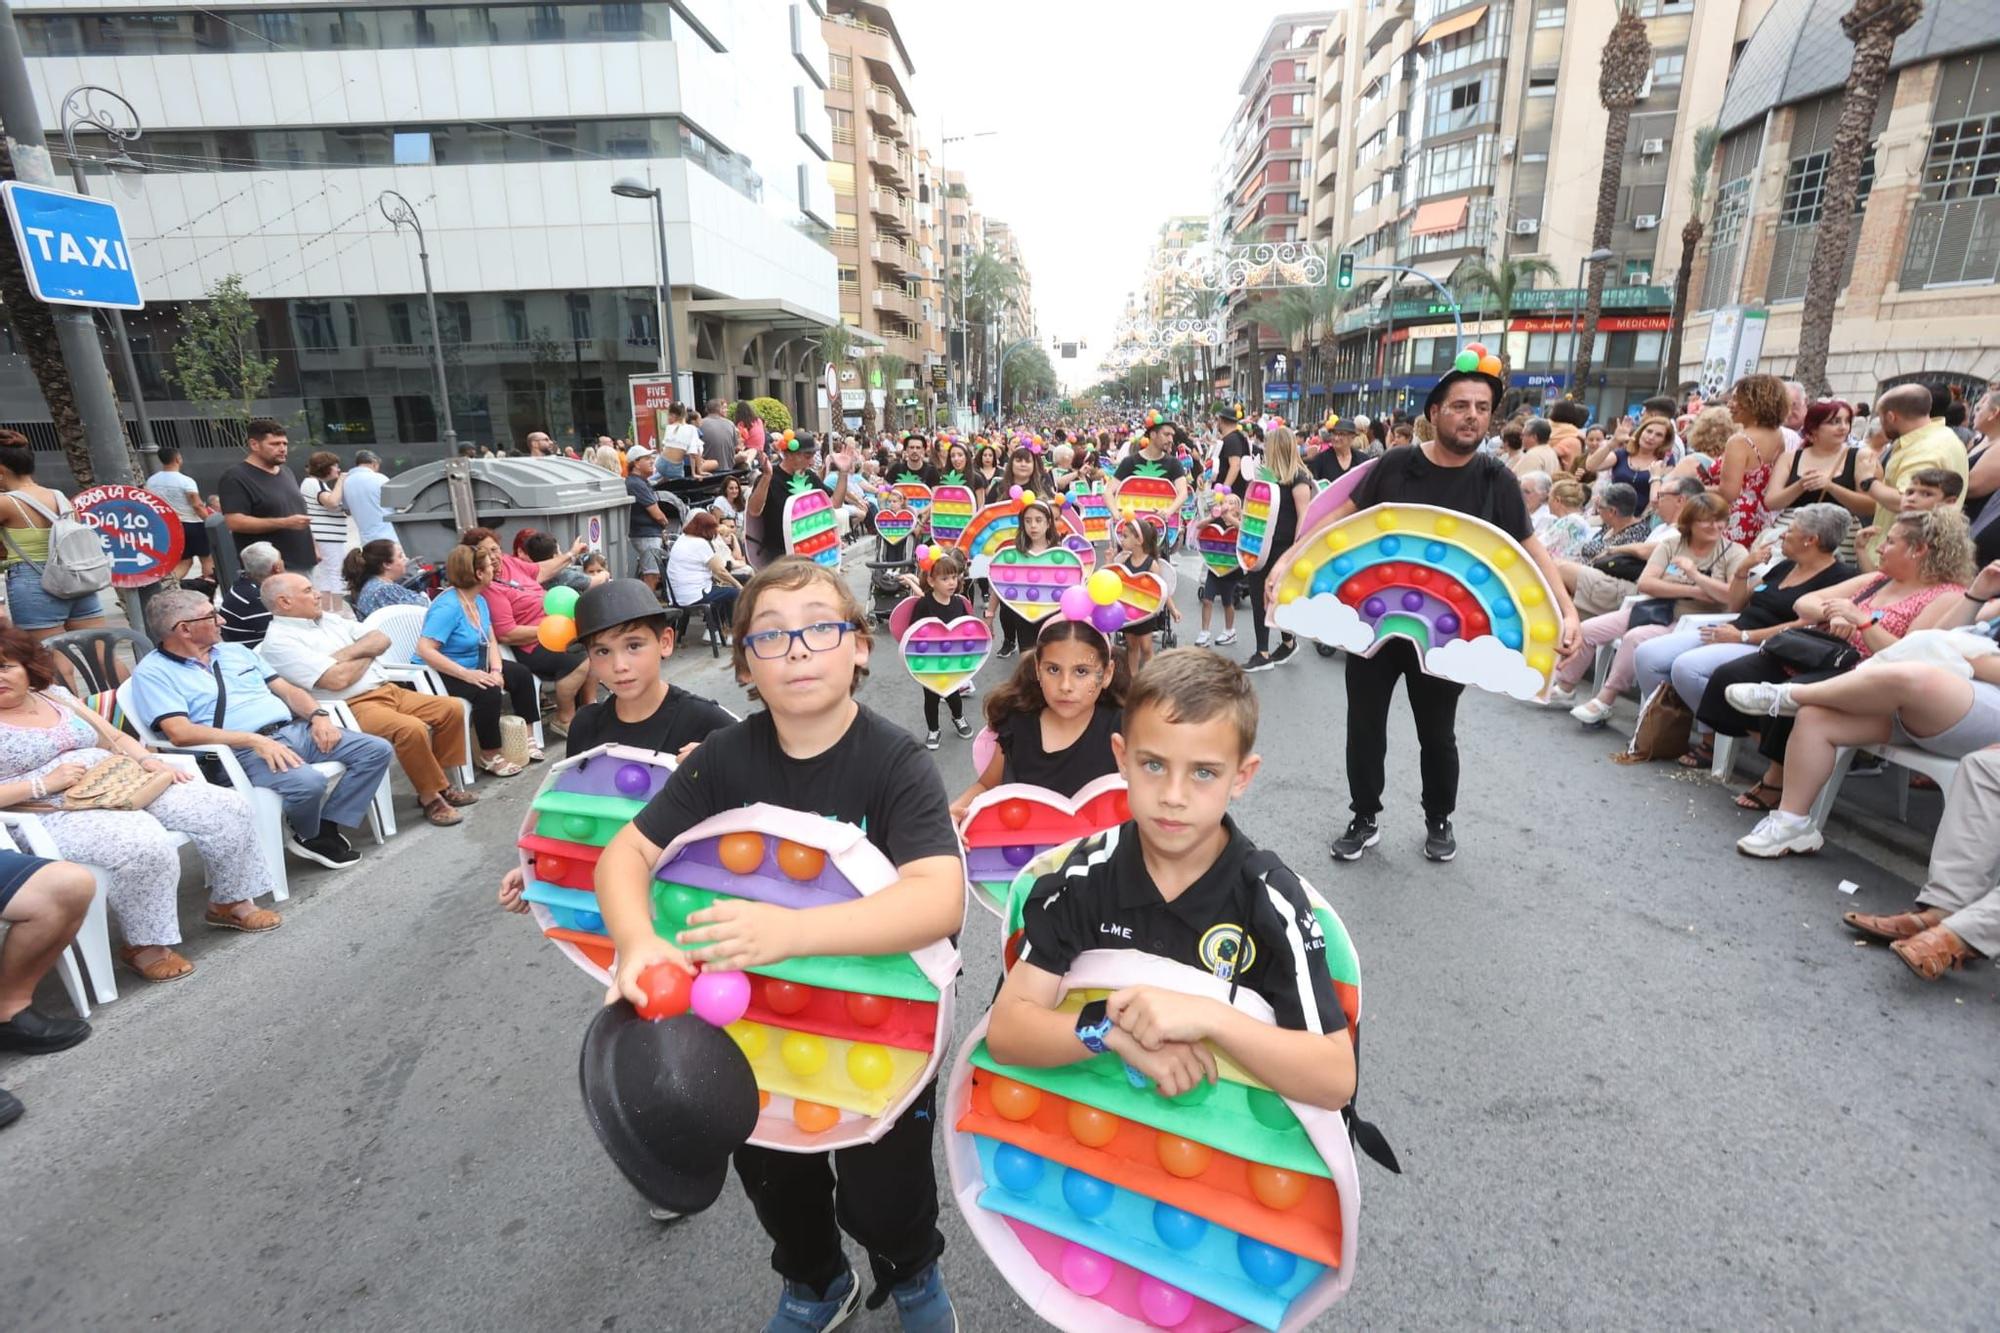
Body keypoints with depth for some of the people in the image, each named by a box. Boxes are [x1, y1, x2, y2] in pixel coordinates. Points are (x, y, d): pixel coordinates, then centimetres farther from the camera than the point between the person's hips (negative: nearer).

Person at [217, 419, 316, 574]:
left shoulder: (286, 473, 17)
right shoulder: (236, 477, -8)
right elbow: (234, 522, -18)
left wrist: (313, 547, 17)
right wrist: (285, 523, -22)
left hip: (302, 563, 8)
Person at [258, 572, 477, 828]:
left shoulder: (329, 618, 16)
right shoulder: (280, 641, -9)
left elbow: (381, 640, 11)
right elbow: (337, 679, -19)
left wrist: (349, 653, -7)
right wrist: (366, 656, -1)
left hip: (388, 690, 9)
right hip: (351, 708, -9)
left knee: (452, 709, -2)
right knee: (412, 729, -32)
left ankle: (438, 781, 8)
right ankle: (431, 798, -14)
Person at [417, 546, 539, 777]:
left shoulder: (479, 600, 3)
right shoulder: (448, 606, -24)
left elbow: (490, 641, 4)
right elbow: (425, 650, -32)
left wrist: (496, 670, -15)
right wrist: (467, 674, -36)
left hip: (473, 667, 10)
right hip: (442, 675, -10)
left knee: (521, 673, 8)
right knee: (488, 691, -31)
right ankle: (489, 755, -18)